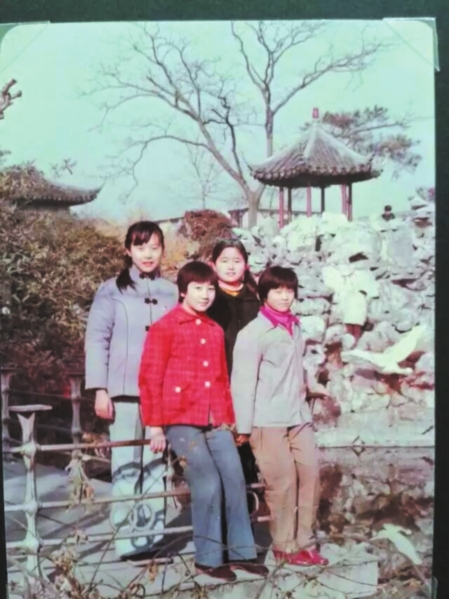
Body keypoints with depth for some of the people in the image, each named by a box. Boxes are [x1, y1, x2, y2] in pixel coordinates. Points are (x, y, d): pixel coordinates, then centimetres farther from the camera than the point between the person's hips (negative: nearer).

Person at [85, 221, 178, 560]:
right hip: (125, 392, -2)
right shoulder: (112, 291, 4)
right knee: (126, 466, -1)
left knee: (156, 466, 5)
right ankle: (127, 539, 6)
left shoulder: (172, 293, 11)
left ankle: (152, 536, 13)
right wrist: (100, 389, -7)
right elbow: (97, 341, 0)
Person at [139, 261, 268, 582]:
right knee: (208, 484, -9)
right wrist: (155, 425, -7)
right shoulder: (165, 328, -3)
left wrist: (229, 419, 17)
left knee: (235, 481, 2)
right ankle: (207, 558, 7)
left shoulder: (216, 330, 15)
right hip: (181, 420, -6)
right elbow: (150, 378, -5)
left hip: (216, 422, 6)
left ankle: (242, 551, 16)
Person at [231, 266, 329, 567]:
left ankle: (304, 542, 20)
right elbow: (243, 381, -10)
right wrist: (244, 426, -10)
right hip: (268, 420, -6)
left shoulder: (296, 327, 12)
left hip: (299, 416, 6)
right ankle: (285, 547, 18)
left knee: (311, 473, 6)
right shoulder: (253, 333, -9)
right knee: (284, 481, 1)